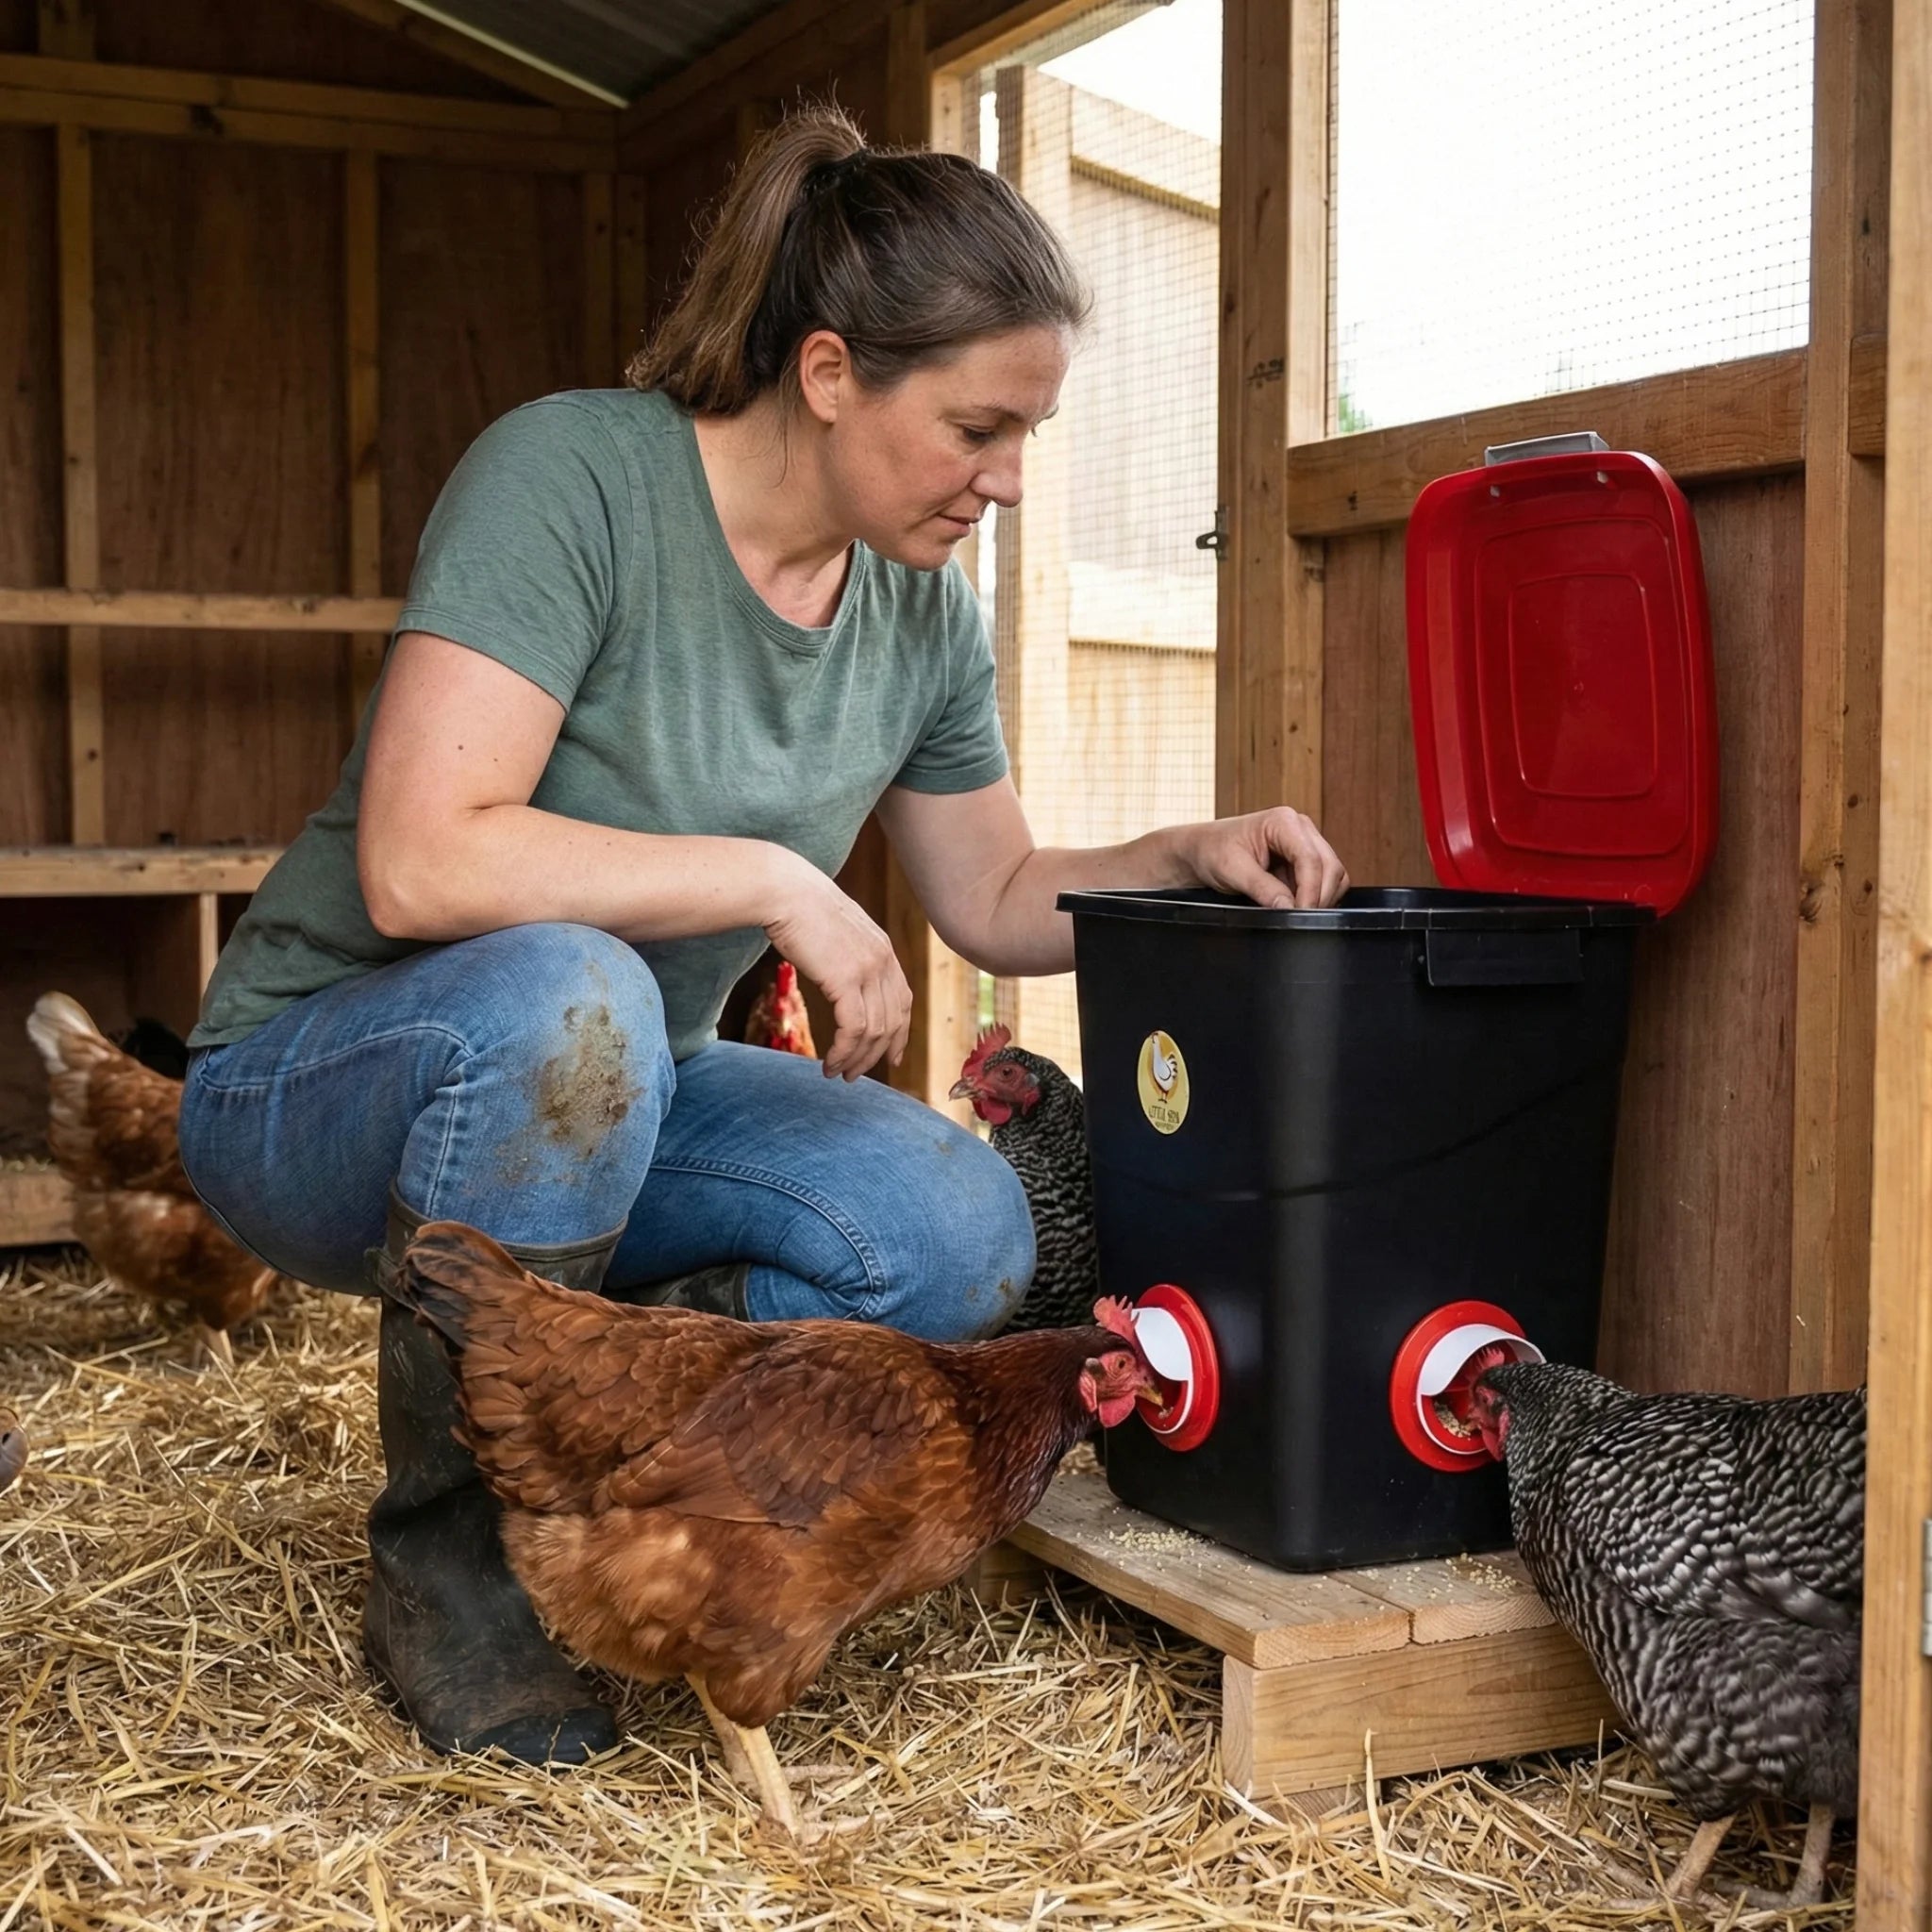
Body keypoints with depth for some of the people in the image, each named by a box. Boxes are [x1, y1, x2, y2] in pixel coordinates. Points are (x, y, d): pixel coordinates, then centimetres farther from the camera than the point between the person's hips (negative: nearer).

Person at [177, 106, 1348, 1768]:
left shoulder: (922, 607, -1)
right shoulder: (573, 474, -22)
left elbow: (1000, 902, 12)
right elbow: (419, 861, -32)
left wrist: (1191, 856, -6)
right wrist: (775, 881, -28)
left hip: (609, 1101, 6)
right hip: (326, 1069, -5)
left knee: (962, 1236, -20)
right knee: (565, 996, -40)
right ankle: (448, 1565, -17)